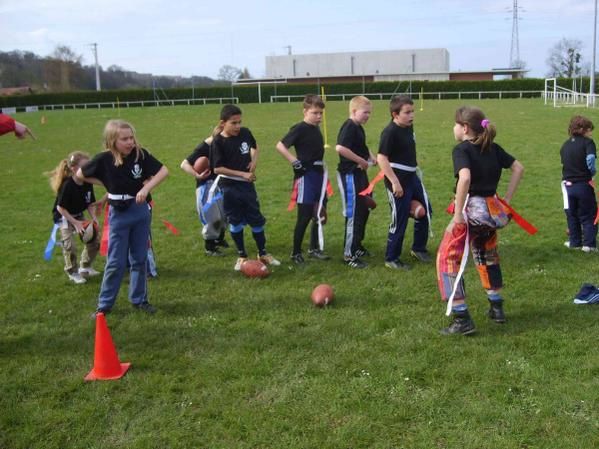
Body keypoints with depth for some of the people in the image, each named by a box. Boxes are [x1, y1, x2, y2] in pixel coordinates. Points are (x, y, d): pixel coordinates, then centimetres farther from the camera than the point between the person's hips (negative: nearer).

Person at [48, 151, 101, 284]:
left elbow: (90, 203, -1)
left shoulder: (88, 183, -12)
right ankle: (72, 273, 7)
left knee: (94, 240, 3)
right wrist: (75, 223, -24)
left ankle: (85, 267, 22)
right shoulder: (67, 186, -29)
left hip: (78, 216, 6)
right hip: (64, 217, -6)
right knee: (70, 245, -15)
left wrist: (94, 218, -16)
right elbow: (60, 208, -23)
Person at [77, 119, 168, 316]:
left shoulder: (140, 154, -11)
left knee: (140, 259, 11)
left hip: (140, 211, 2)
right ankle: (104, 304, 16)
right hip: (119, 214, -2)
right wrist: (107, 184, -5)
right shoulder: (104, 159, -13)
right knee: (116, 262, 2)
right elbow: (80, 174, 0)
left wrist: (146, 187, -23)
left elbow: (163, 171, -10)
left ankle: (139, 299, 25)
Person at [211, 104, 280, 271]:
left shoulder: (245, 133, -3)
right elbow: (217, 169, -16)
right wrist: (242, 174, -19)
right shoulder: (218, 142, -14)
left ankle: (263, 254, 23)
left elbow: (254, 147, 19)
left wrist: (254, 161, -1)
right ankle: (242, 256, 21)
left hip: (247, 184, 3)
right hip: (229, 187, -3)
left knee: (256, 219, 9)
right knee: (235, 222, 7)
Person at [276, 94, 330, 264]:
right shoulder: (300, 128, -12)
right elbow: (280, 146, -19)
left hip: (318, 175, 8)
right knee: (304, 217, -4)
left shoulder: (316, 129, 11)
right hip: (305, 176, -8)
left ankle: (314, 249, 26)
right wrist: (295, 162, -21)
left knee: (320, 215, 13)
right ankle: (296, 253, 8)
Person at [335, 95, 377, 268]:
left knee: (363, 211, 19)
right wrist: (362, 161, -24)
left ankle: (356, 245, 34)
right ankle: (349, 254, 2)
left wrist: (371, 157, 7)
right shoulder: (349, 127, -17)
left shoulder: (358, 128, 13)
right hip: (350, 175, -10)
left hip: (360, 173, 10)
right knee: (353, 214, -5)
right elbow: (340, 148, -32)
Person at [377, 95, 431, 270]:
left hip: (412, 178, 9)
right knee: (399, 221, -1)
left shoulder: (409, 127, 6)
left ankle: (418, 249, 34)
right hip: (398, 182, -9)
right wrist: (395, 182, -26)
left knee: (424, 211, 16)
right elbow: (381, 158, -24)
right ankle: (391, 259, 14)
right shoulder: (390, 132, -19)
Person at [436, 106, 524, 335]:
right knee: (486, 255, 29)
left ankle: (462, 319, -2)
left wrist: (457, 215, -24)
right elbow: (518, 168, 11)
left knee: (448, 258, 2)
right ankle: (496, 307, 37)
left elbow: (465, 178, -28)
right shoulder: (493, 148, 10)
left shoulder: (461, 149, -11)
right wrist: (506, 200, 13)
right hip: (492, 209, 8)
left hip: (471, 209, -7)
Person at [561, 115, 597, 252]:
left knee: (572, 215, 17)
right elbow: (590, 159, -25)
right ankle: (589, 244, 3)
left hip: (568, 185, 5)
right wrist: (593, 171, -9)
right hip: (584, 184, -4)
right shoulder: (587, 142, -9)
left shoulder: (565, 145, 8)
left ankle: (574, 241, 23)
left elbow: (563, 163, 9)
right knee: (588, 215, 7)